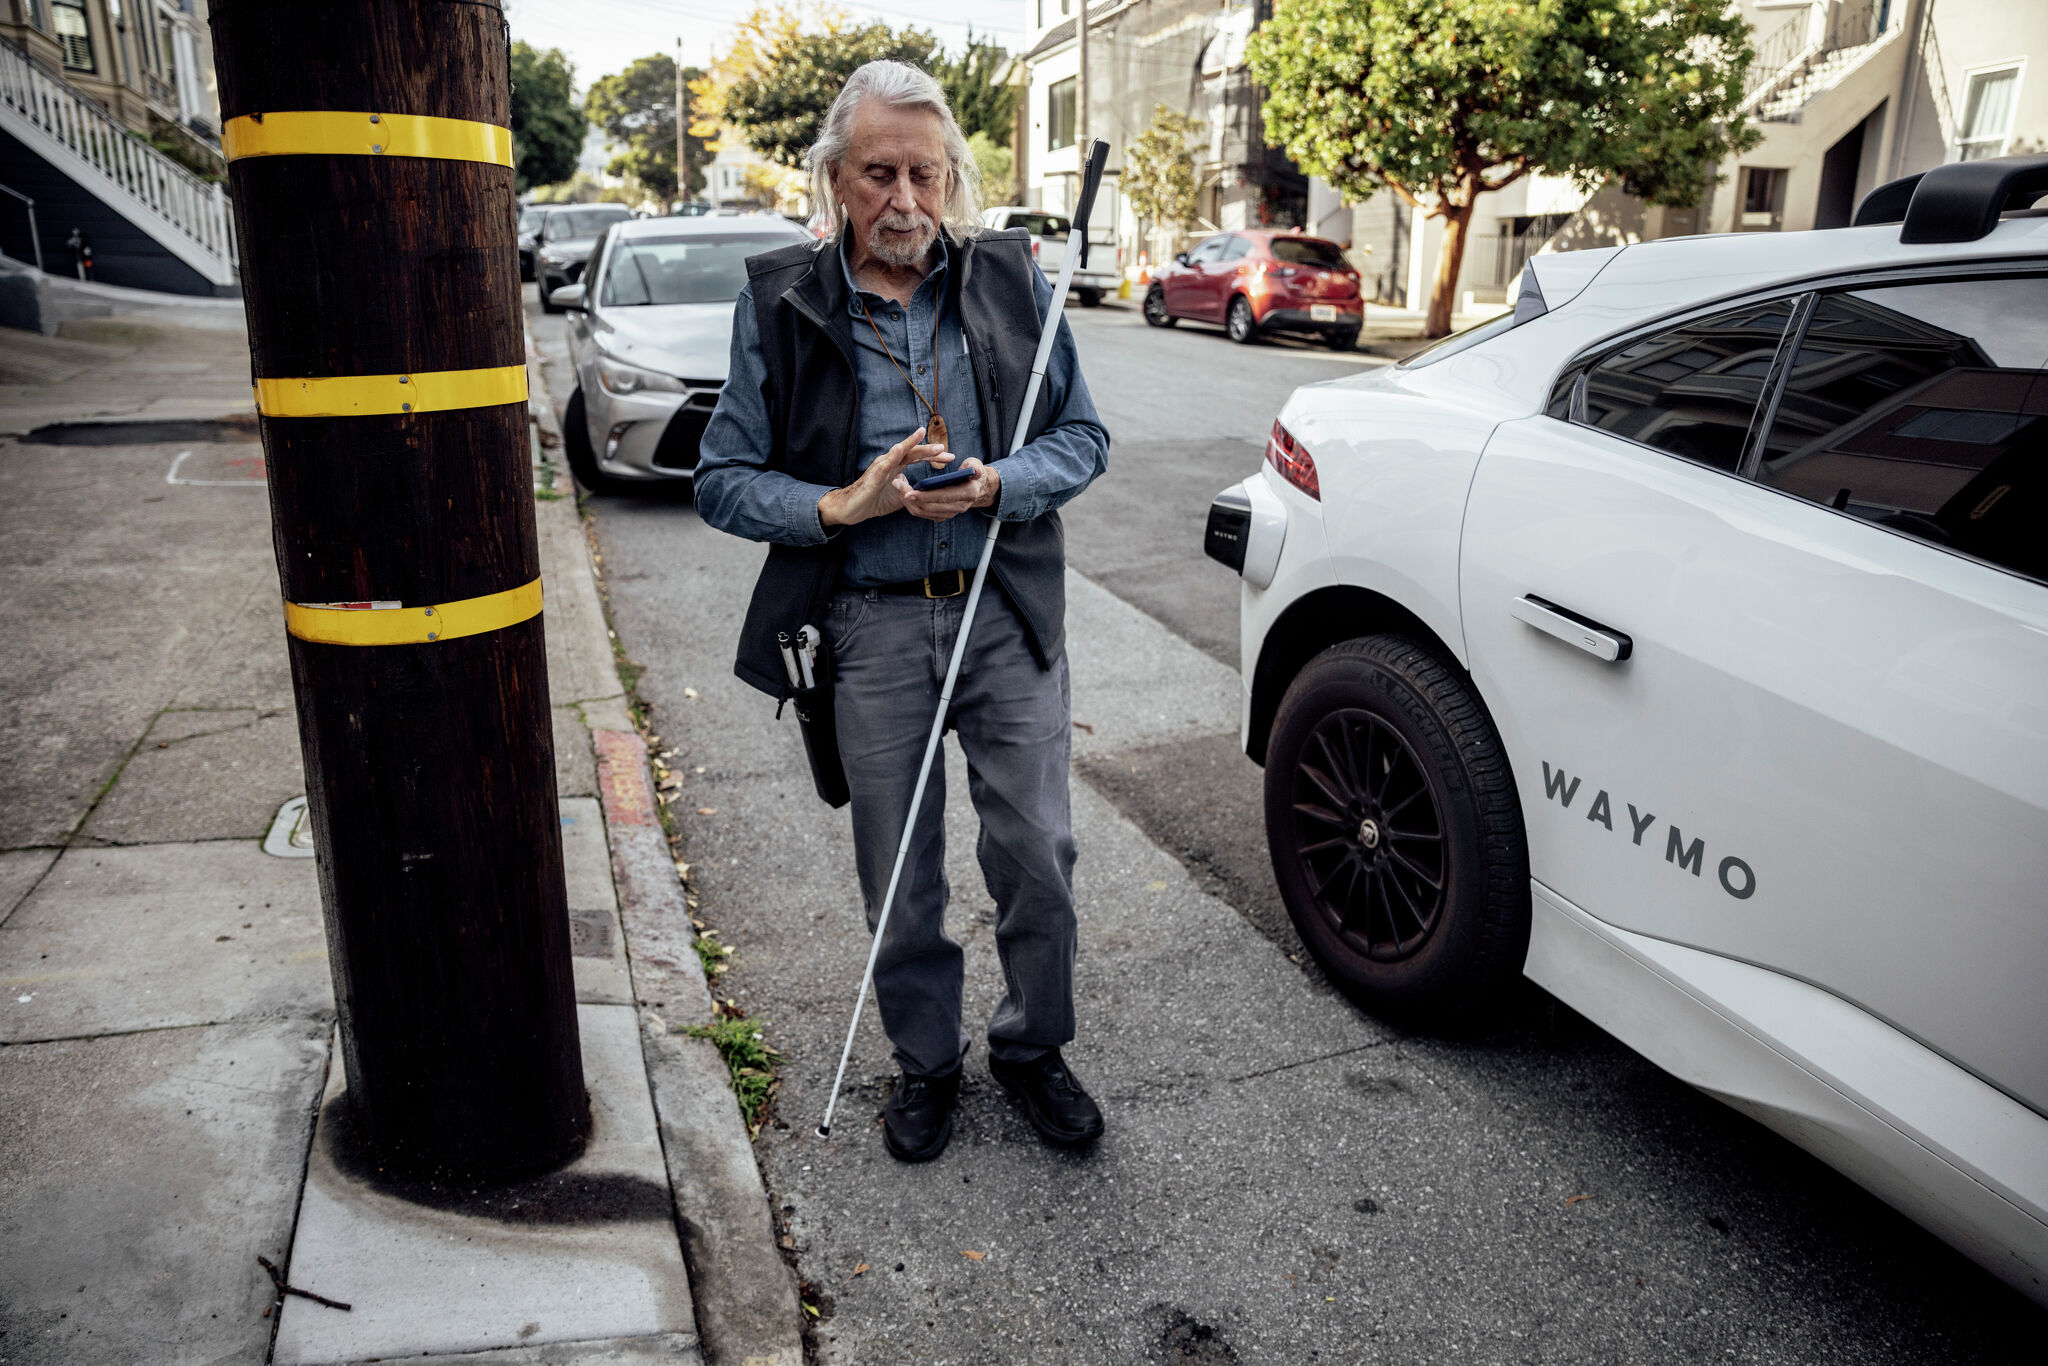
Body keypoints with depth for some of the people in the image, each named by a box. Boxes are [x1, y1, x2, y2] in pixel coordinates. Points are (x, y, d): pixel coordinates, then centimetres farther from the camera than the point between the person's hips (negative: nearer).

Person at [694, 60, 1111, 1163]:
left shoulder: (1012, 278, 2)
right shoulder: (779, 303, -1)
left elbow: (1083, 436, 6)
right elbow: (722, 481, 1)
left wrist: (997, 484, -14)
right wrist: (841, 505, -16)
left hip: (1009, 614, 1)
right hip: (872, 626, 0)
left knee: (1037, 853, 4)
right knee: (898, 873, 10)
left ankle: (1031, 1046, 30)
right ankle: (926, 1062, 34)